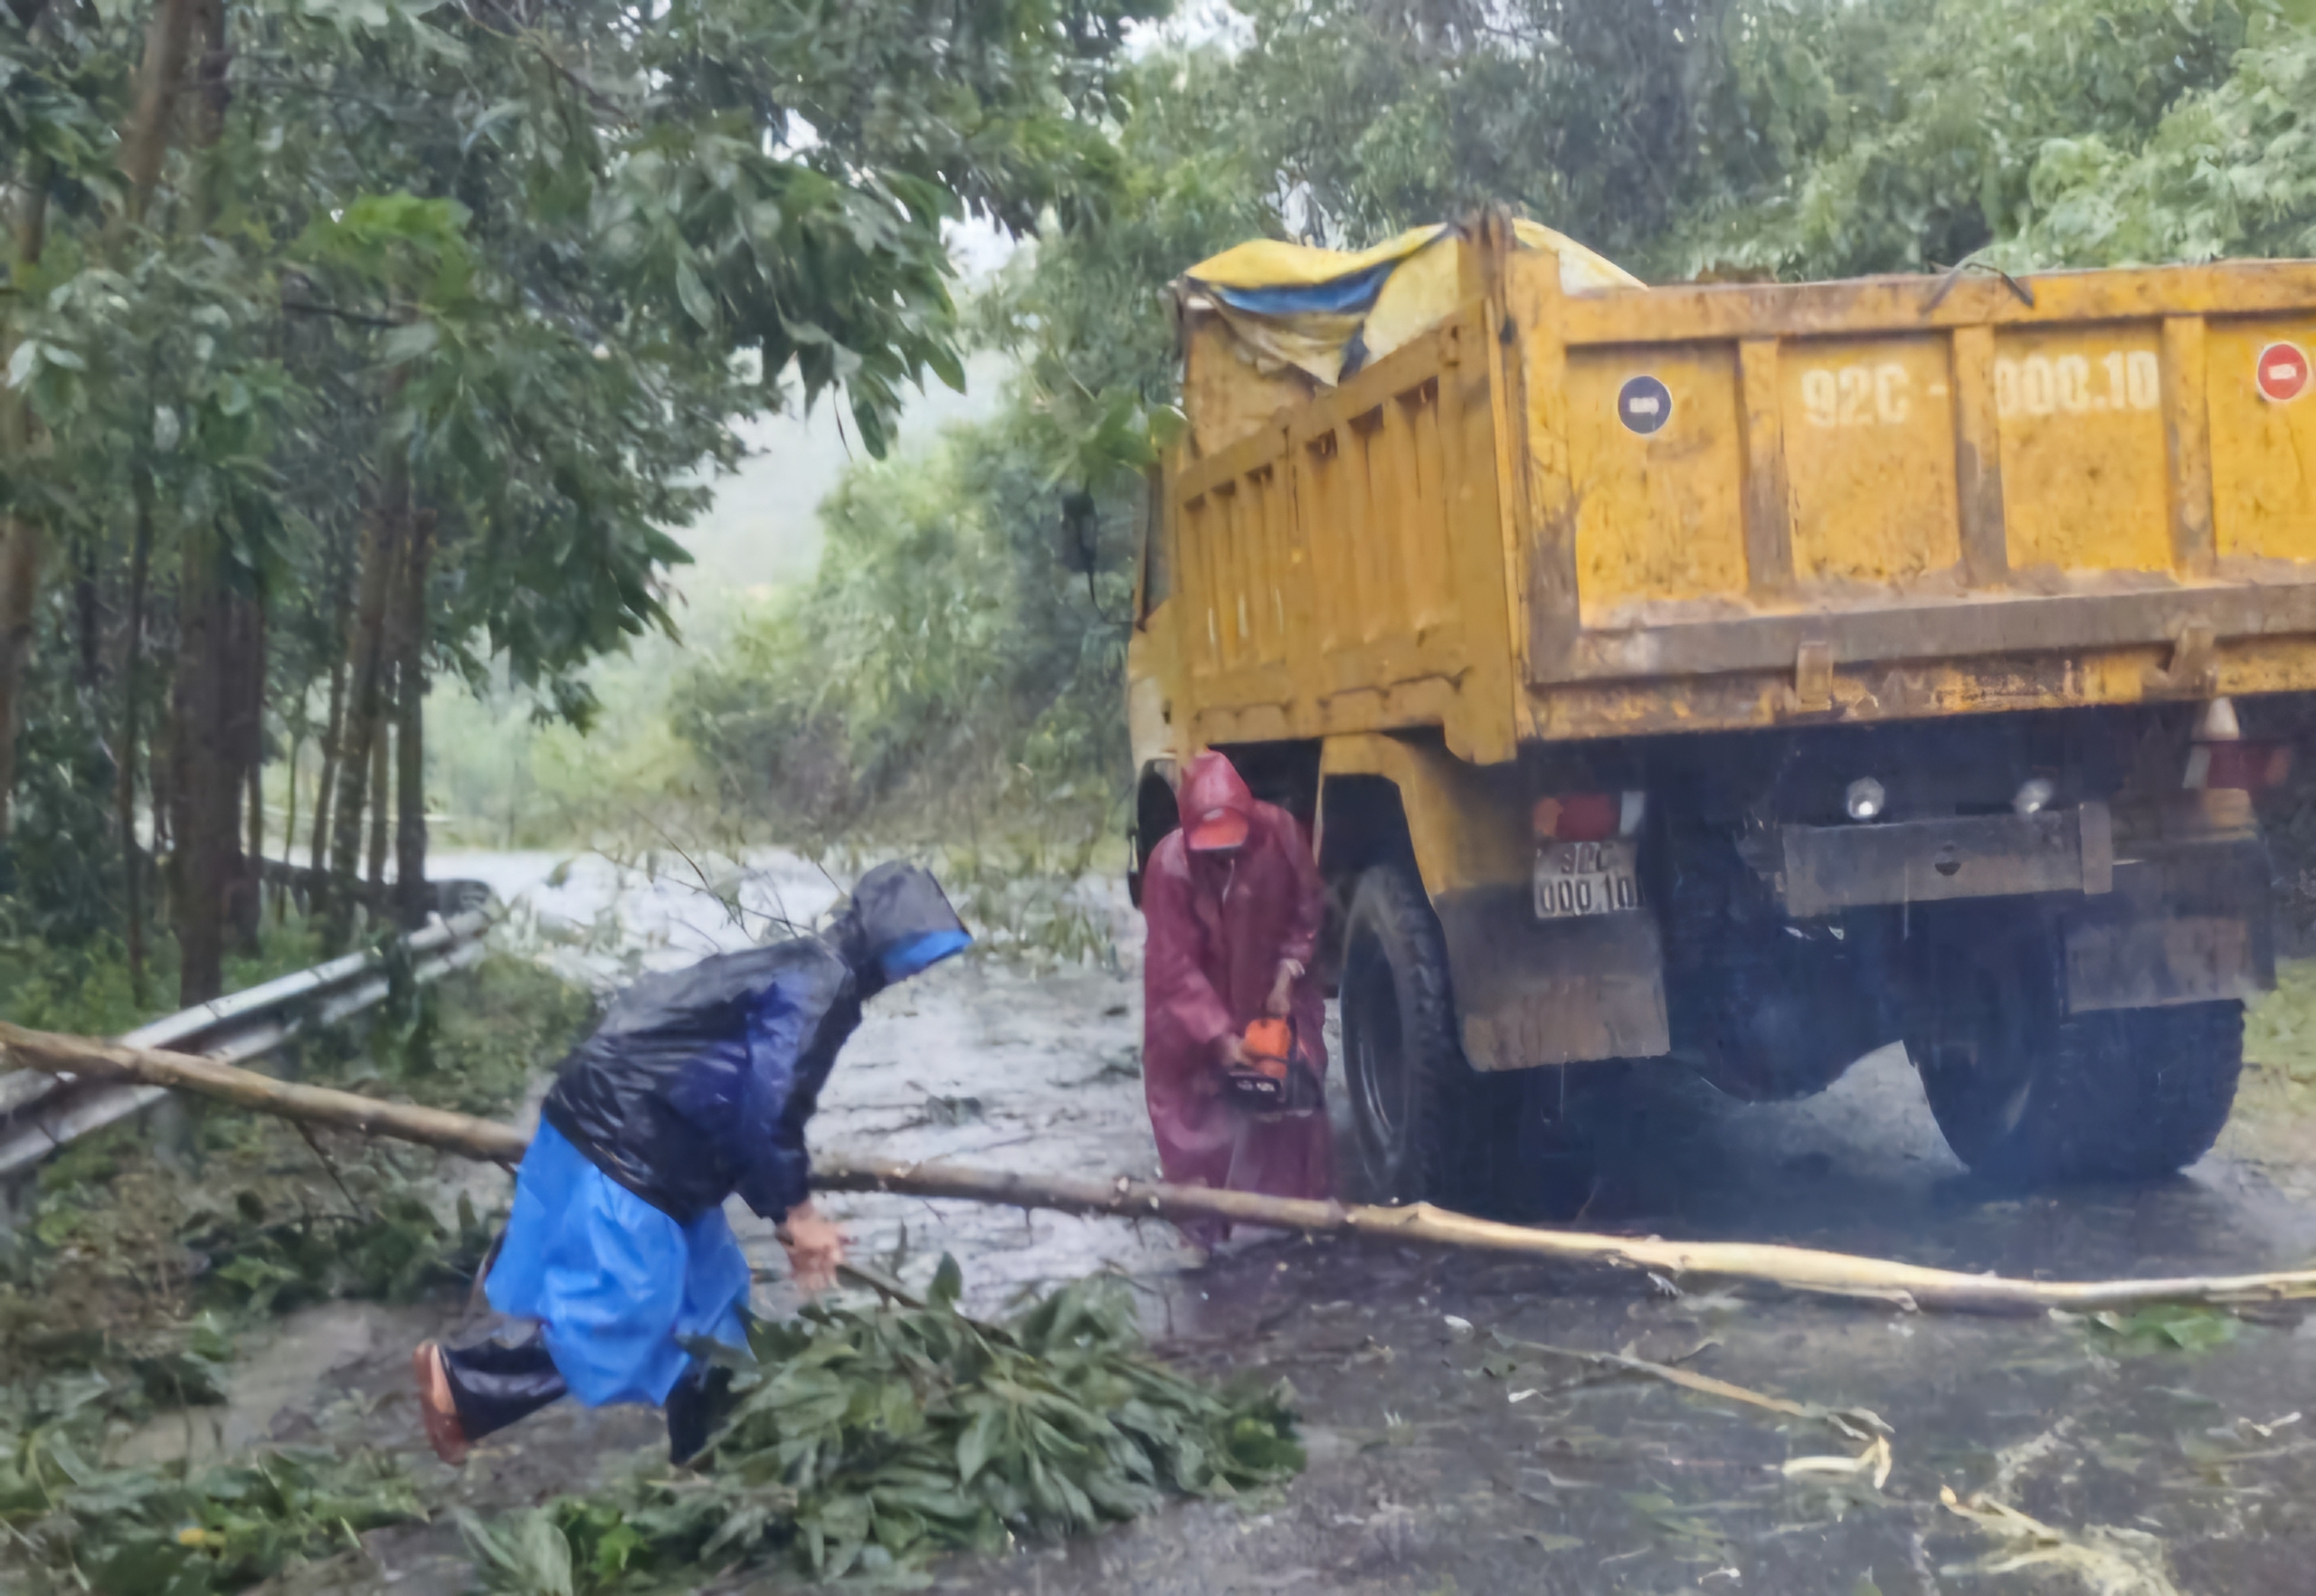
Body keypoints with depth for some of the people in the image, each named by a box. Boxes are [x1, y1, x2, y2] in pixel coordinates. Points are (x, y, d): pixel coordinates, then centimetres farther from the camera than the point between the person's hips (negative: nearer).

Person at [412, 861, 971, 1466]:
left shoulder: (807, 975, 14)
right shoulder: (818, 985, -17)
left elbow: (754, 1105, 18)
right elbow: (767, 1109, -22)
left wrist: (794, 1212, 15)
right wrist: (796, 1211, -7)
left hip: (650, 1149, 11)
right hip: (619, 1149, -11)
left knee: (706, 1311, 17)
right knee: (620, 1326, -4)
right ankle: (461, 1381, 6)